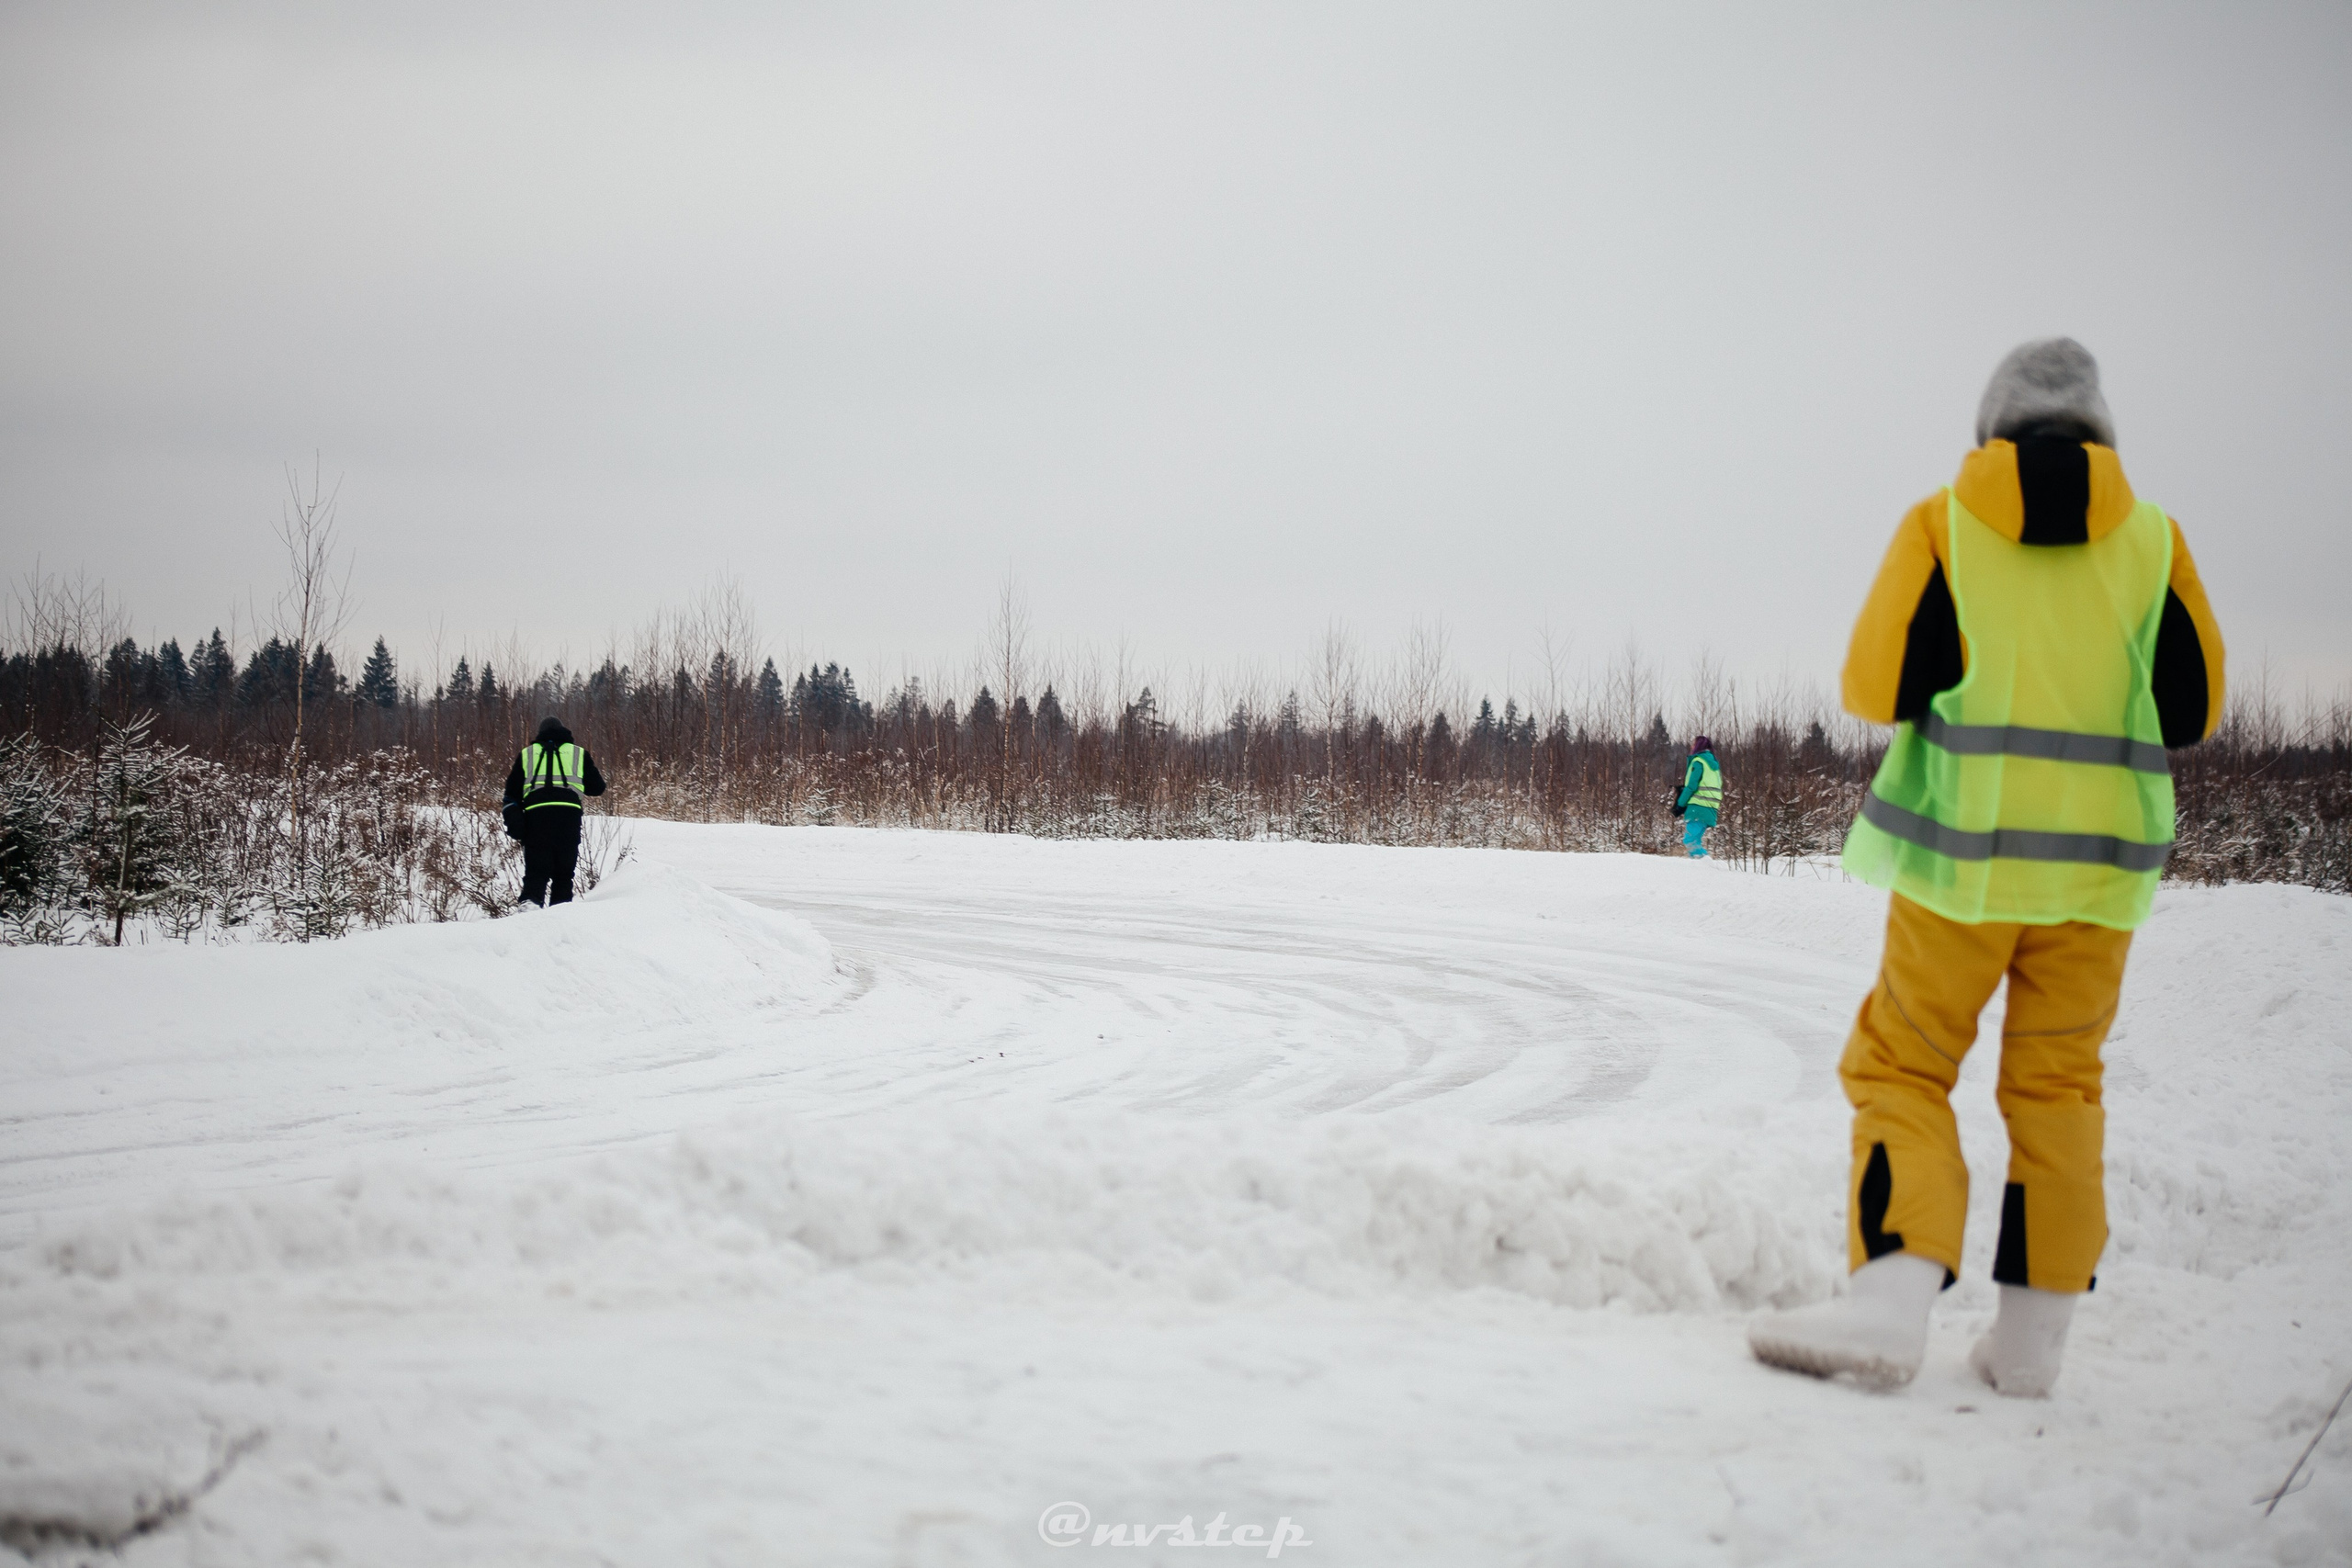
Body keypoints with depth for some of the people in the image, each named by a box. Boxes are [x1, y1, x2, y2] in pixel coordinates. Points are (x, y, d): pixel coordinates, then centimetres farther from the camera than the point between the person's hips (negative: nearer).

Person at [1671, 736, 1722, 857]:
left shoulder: (1698, 762, -6)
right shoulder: (1714, 764, 20)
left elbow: (1691, 786, -12)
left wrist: (1680, 805, -8)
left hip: (1698, 807, -9)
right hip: (1711, 810, 9)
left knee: (1690, 839, -11)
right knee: (1696, 840, 13)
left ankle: (1701, 858, -26)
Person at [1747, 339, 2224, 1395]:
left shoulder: (1942, 523, -1)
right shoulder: (2151, 535, 3)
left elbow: (1875, 686, -4)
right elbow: (2194, 708, 5)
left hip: (1964, 851, -2)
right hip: (2100, 856, 2)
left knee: (1902, 1066, 5)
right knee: (2056, 1083, 12)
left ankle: (1890, 1303, -12)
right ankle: (2032, 1336, 12)